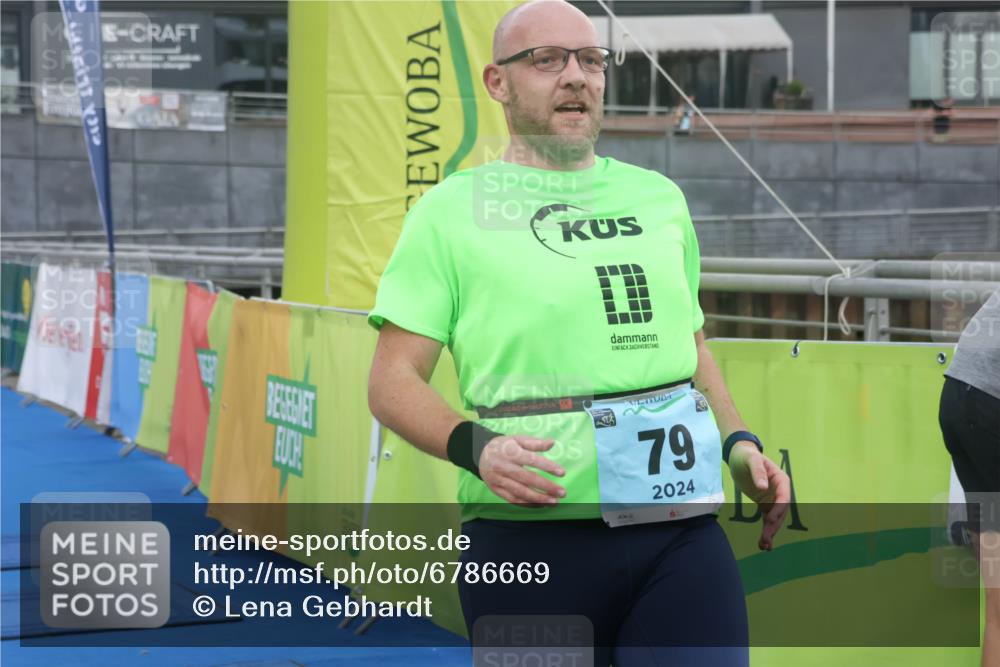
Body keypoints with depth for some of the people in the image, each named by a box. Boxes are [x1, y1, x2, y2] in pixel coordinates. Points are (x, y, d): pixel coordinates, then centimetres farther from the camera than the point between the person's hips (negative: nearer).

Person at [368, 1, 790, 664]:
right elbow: (394, 379, -1)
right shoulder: (452, 210, 2)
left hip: (681, 529, 3)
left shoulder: (659, 197, 17)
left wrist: (739, 445, 13)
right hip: (531, 539, -3)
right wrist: (475, 448, -18)